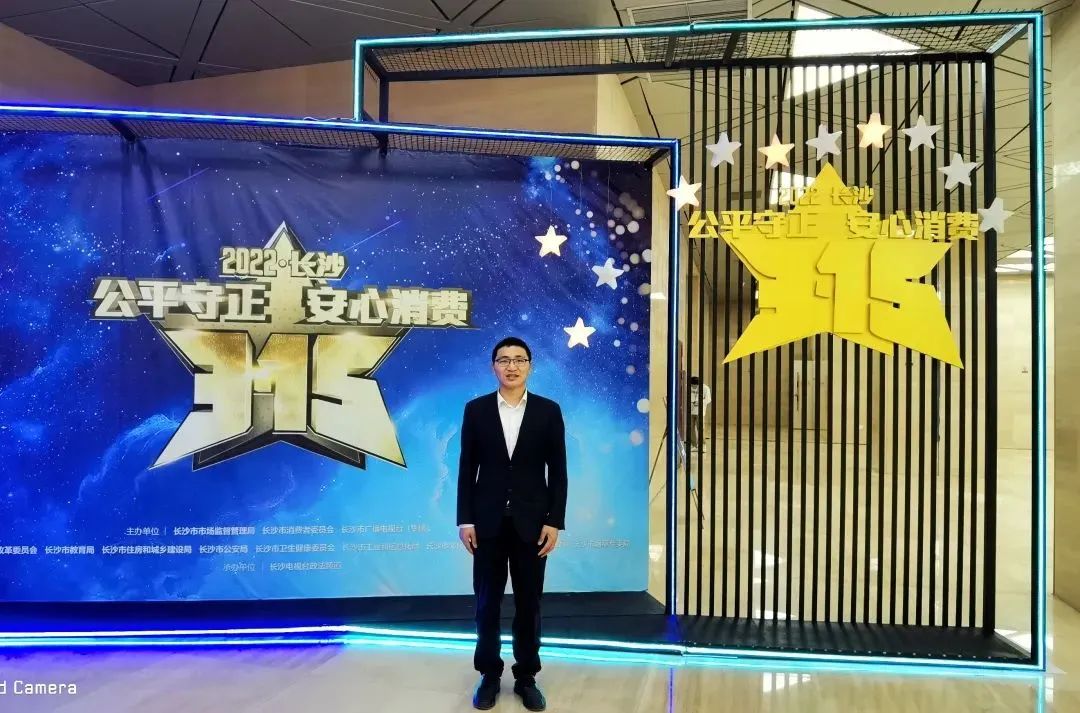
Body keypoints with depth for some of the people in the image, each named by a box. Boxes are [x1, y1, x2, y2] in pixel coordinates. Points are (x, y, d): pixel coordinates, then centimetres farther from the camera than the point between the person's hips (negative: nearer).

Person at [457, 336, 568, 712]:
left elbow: (557, 471, -1)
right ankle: (489, 675, 25)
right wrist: (464, 519, -4)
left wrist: (554, 521, -6)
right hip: (488, 522, 1)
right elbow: (467, 469, 1)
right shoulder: (476, 409, 1)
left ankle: (526, 677, 24)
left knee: (528, 604, 9)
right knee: (487, 603, 9)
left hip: (531, 522, 0)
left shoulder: (548, 411, -1)